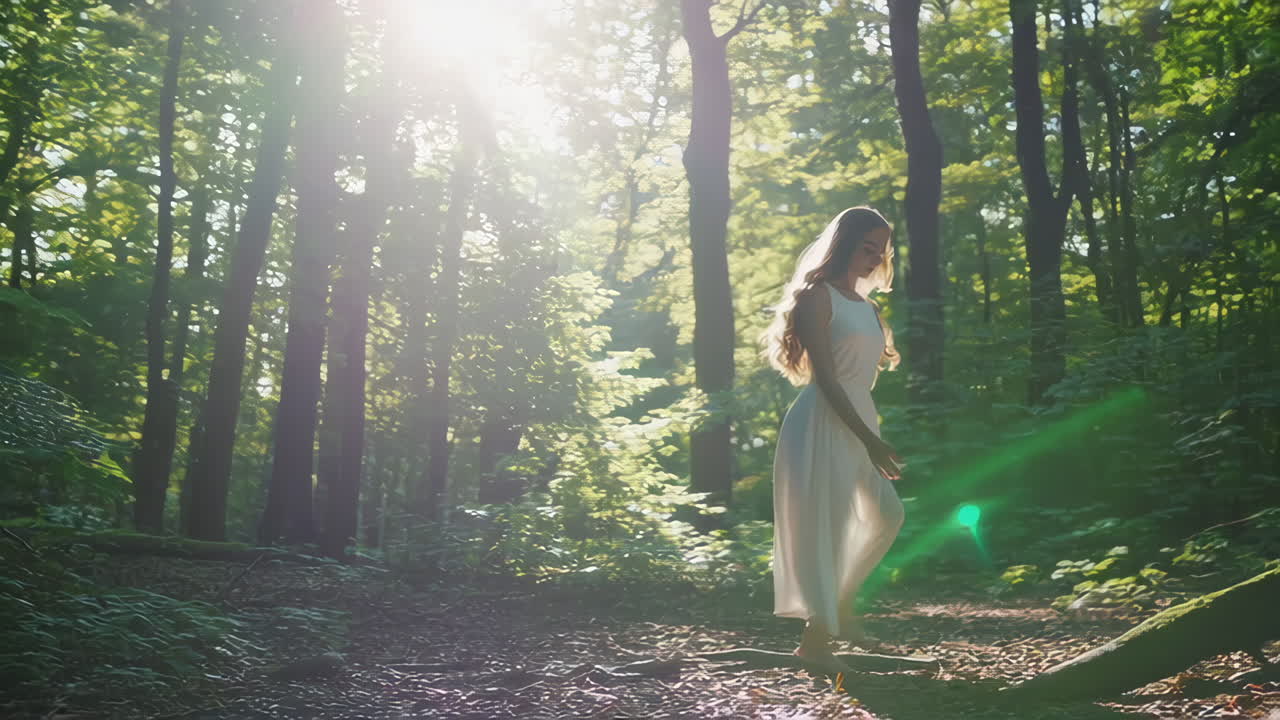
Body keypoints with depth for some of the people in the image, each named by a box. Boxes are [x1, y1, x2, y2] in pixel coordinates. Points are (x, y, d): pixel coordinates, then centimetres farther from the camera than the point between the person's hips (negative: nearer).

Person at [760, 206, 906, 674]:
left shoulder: (866, 305, 16)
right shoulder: (817, 297, -9)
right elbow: (824, 376, -16)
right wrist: (869, 440, -19)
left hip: (859, 419, 9)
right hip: (823, 422, -9)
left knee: (885, 515, 15)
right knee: (823, 525, -6)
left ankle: (841, 607, 28)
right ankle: (817, 637, 3)